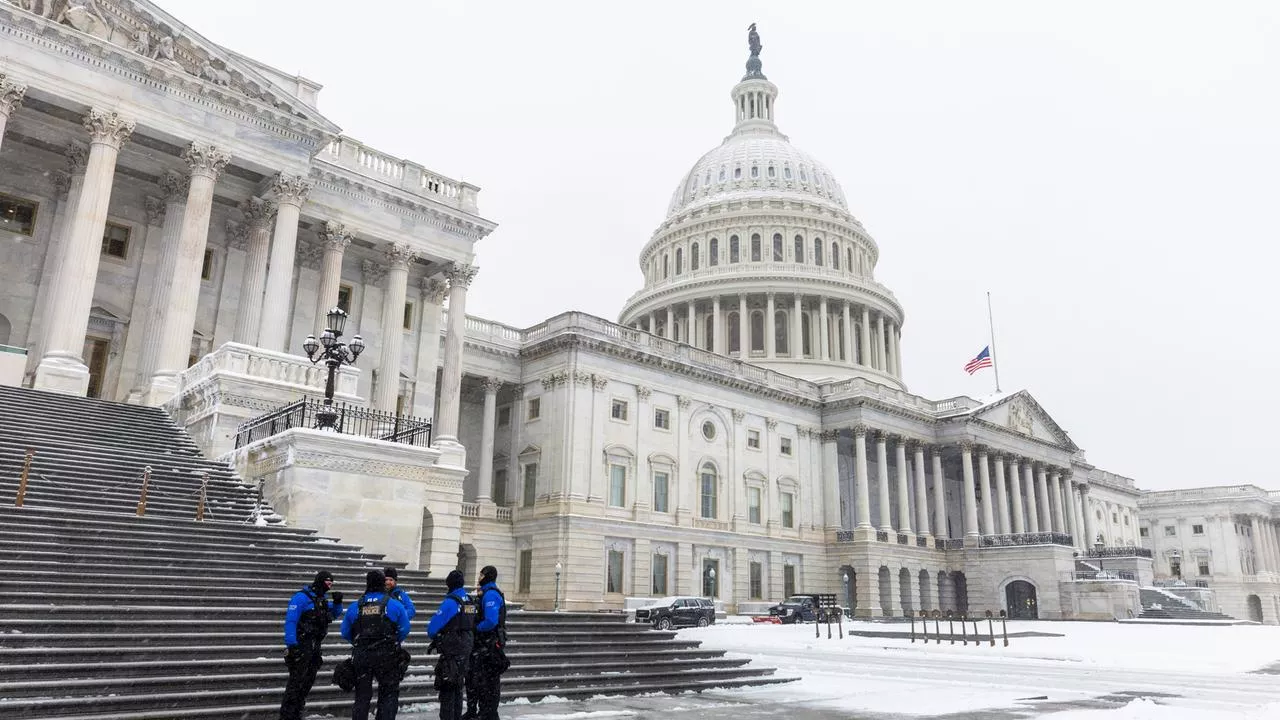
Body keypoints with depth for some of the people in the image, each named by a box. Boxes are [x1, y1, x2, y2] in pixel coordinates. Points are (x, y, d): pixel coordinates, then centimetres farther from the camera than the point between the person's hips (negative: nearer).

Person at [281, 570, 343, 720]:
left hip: (314, 648, 9)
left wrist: (337, 602, 4)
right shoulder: (302, 597, -12)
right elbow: (290, 621, -19)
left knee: (308, 682, 13)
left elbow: (335, 614, 25)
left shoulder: (321, 600, 15)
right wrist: (292, 645, -27)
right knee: (296, 683, -9)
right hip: (301, 647, -9)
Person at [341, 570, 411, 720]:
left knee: (362, 696, 13)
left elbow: (345, 633, 8)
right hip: (387, 656, -3)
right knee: (389, 694, 6)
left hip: (361, 657, 3)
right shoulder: (394, 604, -6)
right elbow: (404, 630, -4)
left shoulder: (355, 607, 2)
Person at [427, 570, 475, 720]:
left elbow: (433, 626, -16)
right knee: (458, 686, 18)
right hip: (466, 647, 8)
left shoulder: (450, 602, -18)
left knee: (447, 687, -1)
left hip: (451, 651, -8)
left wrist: (433, 637, 8)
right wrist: (438, 640, 12)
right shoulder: (469, 601, 6)